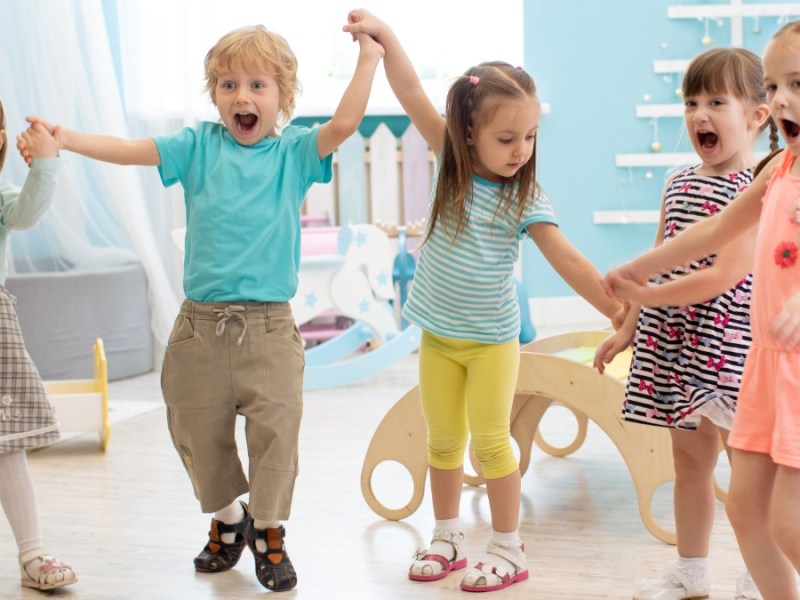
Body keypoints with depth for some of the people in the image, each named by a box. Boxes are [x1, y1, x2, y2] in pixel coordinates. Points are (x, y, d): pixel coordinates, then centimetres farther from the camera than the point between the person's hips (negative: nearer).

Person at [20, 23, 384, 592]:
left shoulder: (294, 152, 2)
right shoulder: (198, 146, 5)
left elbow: (343, 125, -13)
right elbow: (129, 150, -2)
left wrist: (368, 58, -16)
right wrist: (61, 137, -13)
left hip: (268, 328, -2)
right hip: (201, 325, 2)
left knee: (274, 431, -3)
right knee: (199, 432, 12)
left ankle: (269, 532, 19)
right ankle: (227, 519, 36)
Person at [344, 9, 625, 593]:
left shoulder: (526, 199, -14)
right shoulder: (454, 162, -6)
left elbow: (569, 261, -16)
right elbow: (412, 94, -10)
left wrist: (618, 310, -23)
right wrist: (383, 33, -18)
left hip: (491, 339, -3)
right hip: (438, 335, 3)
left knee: (491, 440, -2)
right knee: (443, 441, 12)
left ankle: (509, 549, 9)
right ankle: (447, 539, 25)